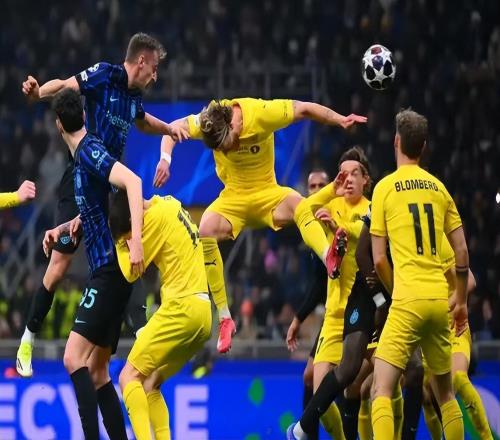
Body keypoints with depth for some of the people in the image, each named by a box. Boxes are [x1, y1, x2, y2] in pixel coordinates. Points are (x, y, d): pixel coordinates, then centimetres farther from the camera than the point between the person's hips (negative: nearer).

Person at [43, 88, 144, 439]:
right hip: (105, 270, 10)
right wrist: (61, 230, 16)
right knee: (96, 371, 9)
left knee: (75, 358, -18)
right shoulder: (81, 157, 18)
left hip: (110, 269, -10)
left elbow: (133, 182, -26)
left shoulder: (90, 151, -10)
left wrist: (136, 239, -34)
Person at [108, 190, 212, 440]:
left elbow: (130, 272, -5)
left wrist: (120, 241, 10)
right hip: (203, 314, 9)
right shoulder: (168, 205, 14)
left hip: (181, 308, -9)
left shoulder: (157, 216, -10)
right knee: (149, 384, 12)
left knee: (129, 376, -8)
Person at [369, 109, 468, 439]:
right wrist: (462, 301, 24)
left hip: (408, 301, -5)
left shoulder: (385, 187, 1)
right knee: (446, 392, 18)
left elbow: (379, 259, 1)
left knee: (381, 391, -10)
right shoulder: (438, 187, 12)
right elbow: (462, 253, 12)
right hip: (440, 300, 5)